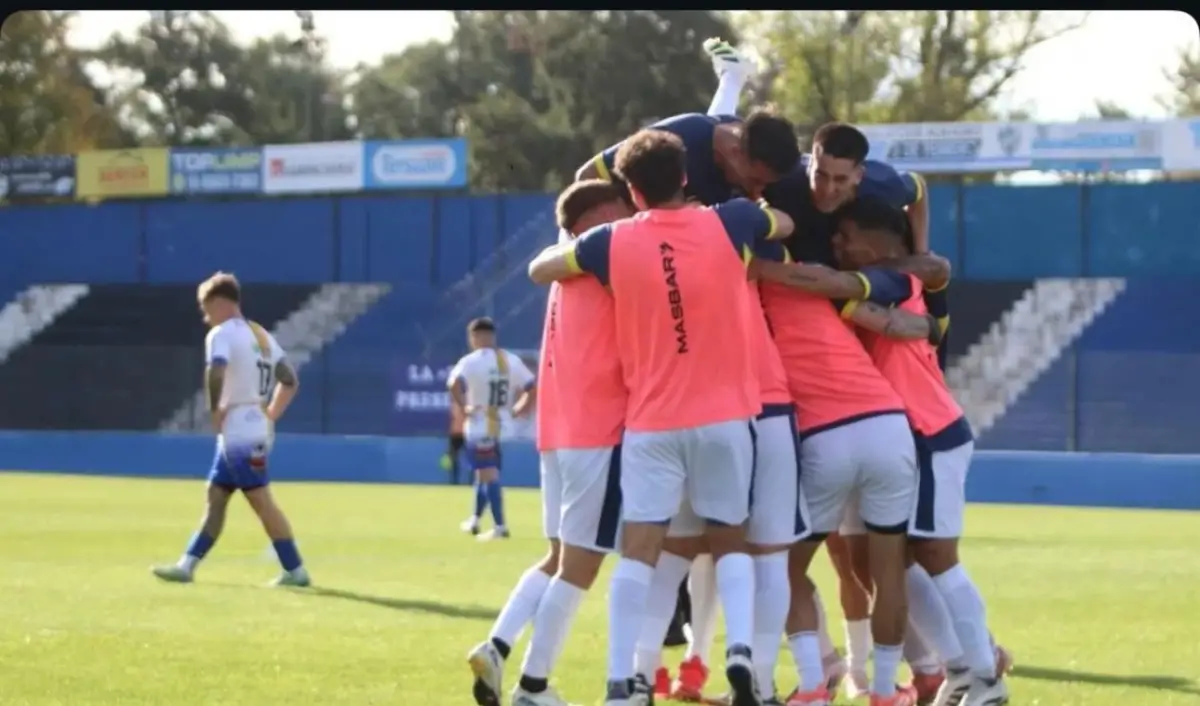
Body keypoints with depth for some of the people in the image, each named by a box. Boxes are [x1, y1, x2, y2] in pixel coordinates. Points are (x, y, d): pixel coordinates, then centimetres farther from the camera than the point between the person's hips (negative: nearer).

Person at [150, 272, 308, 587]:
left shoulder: (222, 334, -10)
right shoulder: (261, 335, 17)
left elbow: (216, 371, -29)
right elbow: (290, 381, 19)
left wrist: (215, 410, -15)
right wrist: (270, 416, 18)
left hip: (238, 432, -9)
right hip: (257, 429, 9)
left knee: (261, 501, -7)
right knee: (215, 496, 12)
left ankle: (295, 571, -8)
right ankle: (186, 566, 14)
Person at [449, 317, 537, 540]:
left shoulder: (470, 362, -11)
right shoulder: (512, 361, 6)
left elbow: (455, 384, -29)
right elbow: (532, 388, 6)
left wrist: (464, 408, -17)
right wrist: (519, 410, 11)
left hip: (479, 428, -6)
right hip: (503, 427, 6)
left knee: (489, 475, -8)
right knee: (485, 473, 22)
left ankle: (500, 526, -14)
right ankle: (475, 519, 33)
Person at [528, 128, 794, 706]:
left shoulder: (614, 243, -4)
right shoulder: (728, 224, -1)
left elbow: (539, 270, 12)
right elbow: (786, 224, 21)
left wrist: (579, 245, 28)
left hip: (653, 422, -1)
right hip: (725, 416, 1)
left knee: (638, 551, 0)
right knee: (730, 542, 13)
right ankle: (740, 648, -10)